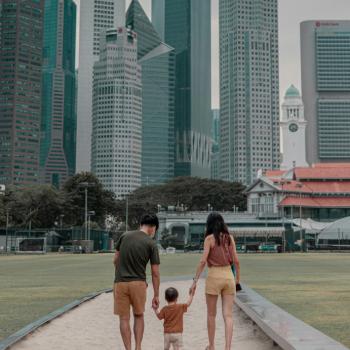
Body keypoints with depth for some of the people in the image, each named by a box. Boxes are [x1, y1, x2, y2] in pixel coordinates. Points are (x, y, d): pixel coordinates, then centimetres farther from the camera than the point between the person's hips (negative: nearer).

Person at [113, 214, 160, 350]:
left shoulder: (124, 236, 3)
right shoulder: (151, 244, -3)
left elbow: (115, 260, 9)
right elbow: (155, 273, -3)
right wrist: (156, 296, 4)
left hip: (120, 282, 1)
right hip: (138, 283, -1)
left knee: (124, 318, 7)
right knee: (138, 316, 18)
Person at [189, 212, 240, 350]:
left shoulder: (209, 238, -6)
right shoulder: (229, 237, 4)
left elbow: (203, 261, -13)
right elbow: (236, 261, 4)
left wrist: (195, 281, -10)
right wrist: (238, 277, 19)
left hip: (214, 276, -3)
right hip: (228, 275, 3)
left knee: (211, 314, 13)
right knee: (228, 315, 2)